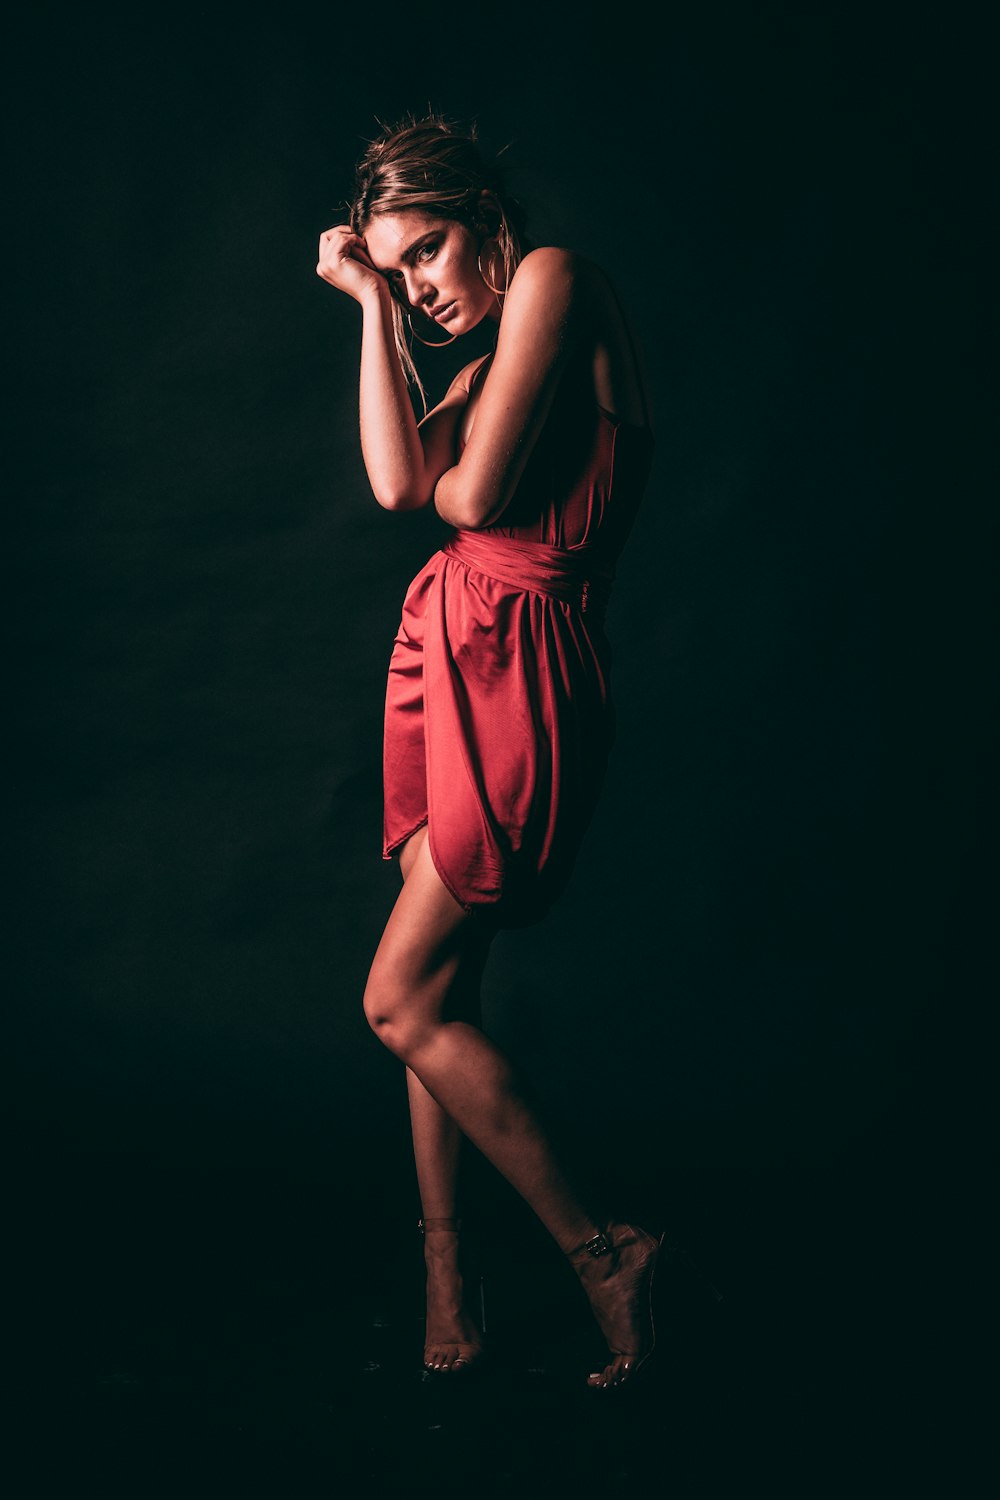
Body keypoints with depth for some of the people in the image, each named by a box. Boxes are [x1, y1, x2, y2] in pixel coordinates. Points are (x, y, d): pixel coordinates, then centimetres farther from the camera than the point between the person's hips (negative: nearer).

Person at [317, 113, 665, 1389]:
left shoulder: (555, 276, -6)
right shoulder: (485, 358, 20)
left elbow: (475, 496, -15)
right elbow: (397, 482, 1)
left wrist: (439, 472, 9)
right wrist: (372, 307, 7)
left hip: (521, 671, -9)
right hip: (451, 654, 9)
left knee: (402, 1001, -6)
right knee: (438, 997, 9)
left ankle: (599, 1251, 5)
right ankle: (446, 1293, 19)